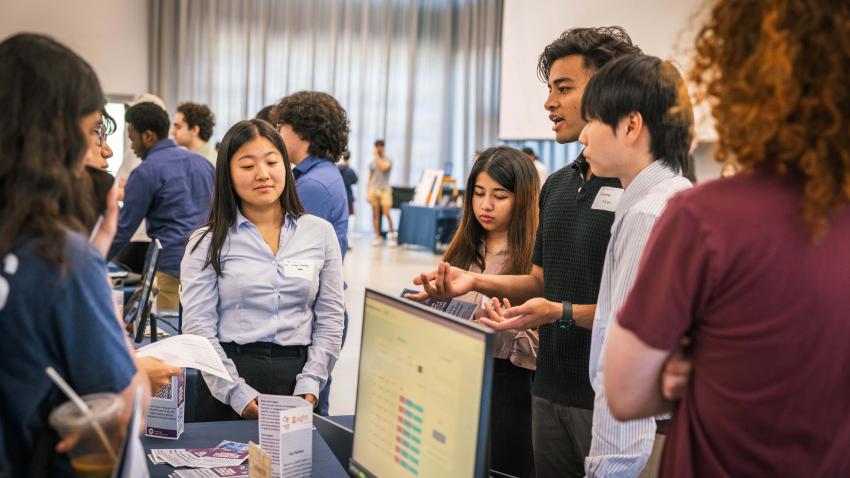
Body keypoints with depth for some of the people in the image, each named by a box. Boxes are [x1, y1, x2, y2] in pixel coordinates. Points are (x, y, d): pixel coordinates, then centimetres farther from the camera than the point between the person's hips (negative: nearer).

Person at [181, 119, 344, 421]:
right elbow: (199, 327, -4)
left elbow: (330, 320, 6)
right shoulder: (206, 242, 2)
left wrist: (309, 385, -6)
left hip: (297, 374, 1)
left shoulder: (320, 233, 6)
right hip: (228, 377, -1)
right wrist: (238, 393, -14)